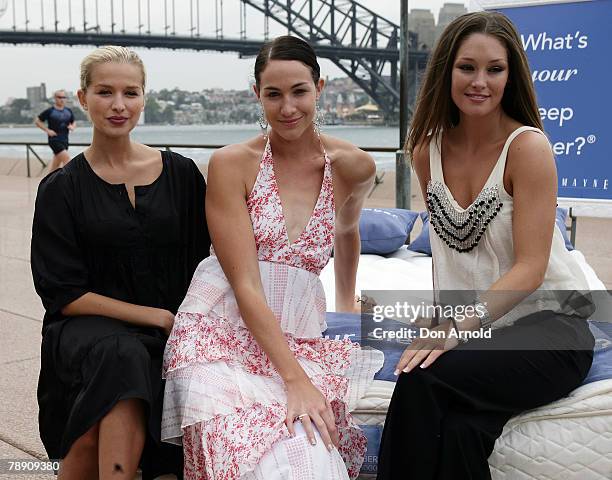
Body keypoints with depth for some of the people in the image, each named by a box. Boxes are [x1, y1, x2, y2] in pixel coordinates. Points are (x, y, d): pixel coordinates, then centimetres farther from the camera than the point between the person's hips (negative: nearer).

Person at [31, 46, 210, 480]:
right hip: (88, 327, 0)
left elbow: (200, 262, 10)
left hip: (168, 331, 1)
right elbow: (64, 294, -2)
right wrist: (155, 315, -10)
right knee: (121, 356, -35)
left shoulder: (181, 174, 7)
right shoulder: (61, 189, 2)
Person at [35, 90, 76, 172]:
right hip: (54, 140, -6)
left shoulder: (68, 111, 8)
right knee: (67, 159, -17)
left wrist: (72, 127, -3)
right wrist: (47, 130, -9)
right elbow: (37, 121, 0)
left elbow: (74, 122, 21)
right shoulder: (50, 111, -6)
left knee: (56, 164, 11)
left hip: (64, 140, 6)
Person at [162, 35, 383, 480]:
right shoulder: (232, 164, -6)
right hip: (224, 333, -3)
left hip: (299, 334, 3)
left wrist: (347, 305, 34)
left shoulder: (355, 166, 5)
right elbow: (244, 284, -13)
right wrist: (296, 378, -20)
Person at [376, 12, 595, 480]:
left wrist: (457, 327, -28)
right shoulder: (429, 149, 5)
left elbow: (530, 268, -17)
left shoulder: (528, 147, -13)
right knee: (458, 427, -29)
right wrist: (444, 322, 4)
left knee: (424, 379, -31)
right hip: (474, 326, 4)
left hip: (549, 323, -4)